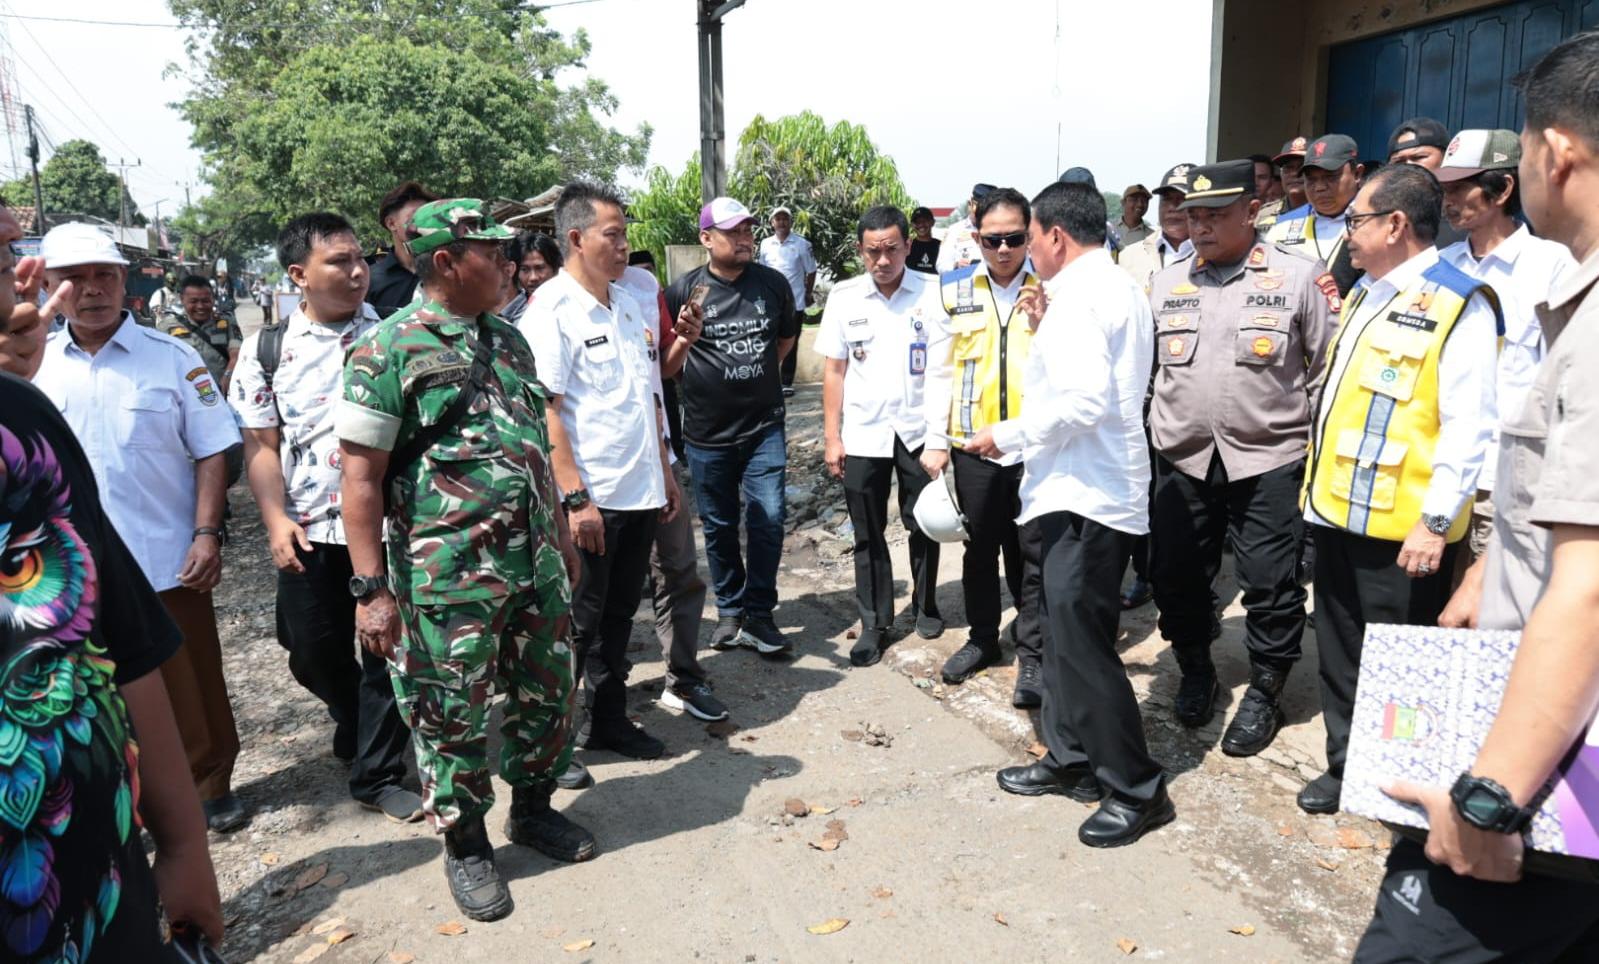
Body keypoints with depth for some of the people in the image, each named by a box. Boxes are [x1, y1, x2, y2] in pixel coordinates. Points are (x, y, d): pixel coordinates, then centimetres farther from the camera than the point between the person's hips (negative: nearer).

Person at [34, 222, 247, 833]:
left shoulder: (172, 357, -4)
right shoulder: (32, 366, 3)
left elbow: (211, 452, -4)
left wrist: (206, 534, -11)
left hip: (167, 563, -2)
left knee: (193, 686, 9)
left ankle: (211, 786, 28)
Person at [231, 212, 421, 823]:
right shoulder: (267, 350, 2)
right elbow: (260, 444, 1)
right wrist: (276, 522, -10)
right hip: (309, 530, 2)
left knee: (387, 650, 2)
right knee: (313, 653, 13)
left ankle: (377, 772, 18)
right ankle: (357, 721, 44)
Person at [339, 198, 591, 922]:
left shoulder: (508, 340, 11)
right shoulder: (388, 350, -10)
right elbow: (360, 475, -12)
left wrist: (562, 537, 19)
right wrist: (371, 589, -15)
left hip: (536, 564, 7)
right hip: (449, 579, -6)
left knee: (547, 696, 16)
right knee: (455, 718, 8)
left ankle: (533, 808, 39)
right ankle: (465, 845, 29)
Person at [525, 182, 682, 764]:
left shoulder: (629, 304, 12)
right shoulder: (552, 310, -11)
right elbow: (545, 411, -17)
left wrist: (664, 471, 16)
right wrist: (575, 498, -20)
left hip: (640, 495, 7)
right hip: (589, 502, -7)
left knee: (618, 616, 17)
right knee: (576, 624, 5)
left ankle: (607, 720, 32)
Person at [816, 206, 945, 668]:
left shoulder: (931, 294, -5)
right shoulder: (844, 297, 0)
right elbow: (834, 370, 4)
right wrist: (831, 437, 1)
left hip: (918, 430, -1)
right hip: (862, 433, 1)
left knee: (923, 525, 12)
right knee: (868, 535, 9)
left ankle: (925, 605, 35)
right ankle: (875, 624, 23)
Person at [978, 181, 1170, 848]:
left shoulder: (1077, 297, -16)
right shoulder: (1119, 288, 17)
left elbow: (1085, 401, -26)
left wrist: (1006, 435, -16)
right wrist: (1046, 330, 13)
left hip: (1084, 493, -11)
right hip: (1092, 487, 11)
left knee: (1080, 639, -4)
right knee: (1065, 629, 17)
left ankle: (1136, 789, 8)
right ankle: (1070, 759, 30)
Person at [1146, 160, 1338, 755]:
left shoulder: (1298, 277, -2)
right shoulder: (1167, 283, 9)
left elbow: (1327, 368, 0)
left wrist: (1319, 450, -3)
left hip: (1268, 458, -3)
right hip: (1182, 458, 4)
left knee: (1270, 583, 4)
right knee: (1178, 574, 11)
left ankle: (1265, 692, 24)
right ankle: (1195, 671, 34)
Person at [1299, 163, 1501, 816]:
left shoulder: (1458, 304, -12)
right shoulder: (1367, 293, 14)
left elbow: (1468, 426, -18)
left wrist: (1436, 521, -21)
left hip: (1401, 531, -8)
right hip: (1338, 512, 8)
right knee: (1340, 653, 17)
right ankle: (1347, 766, 33)